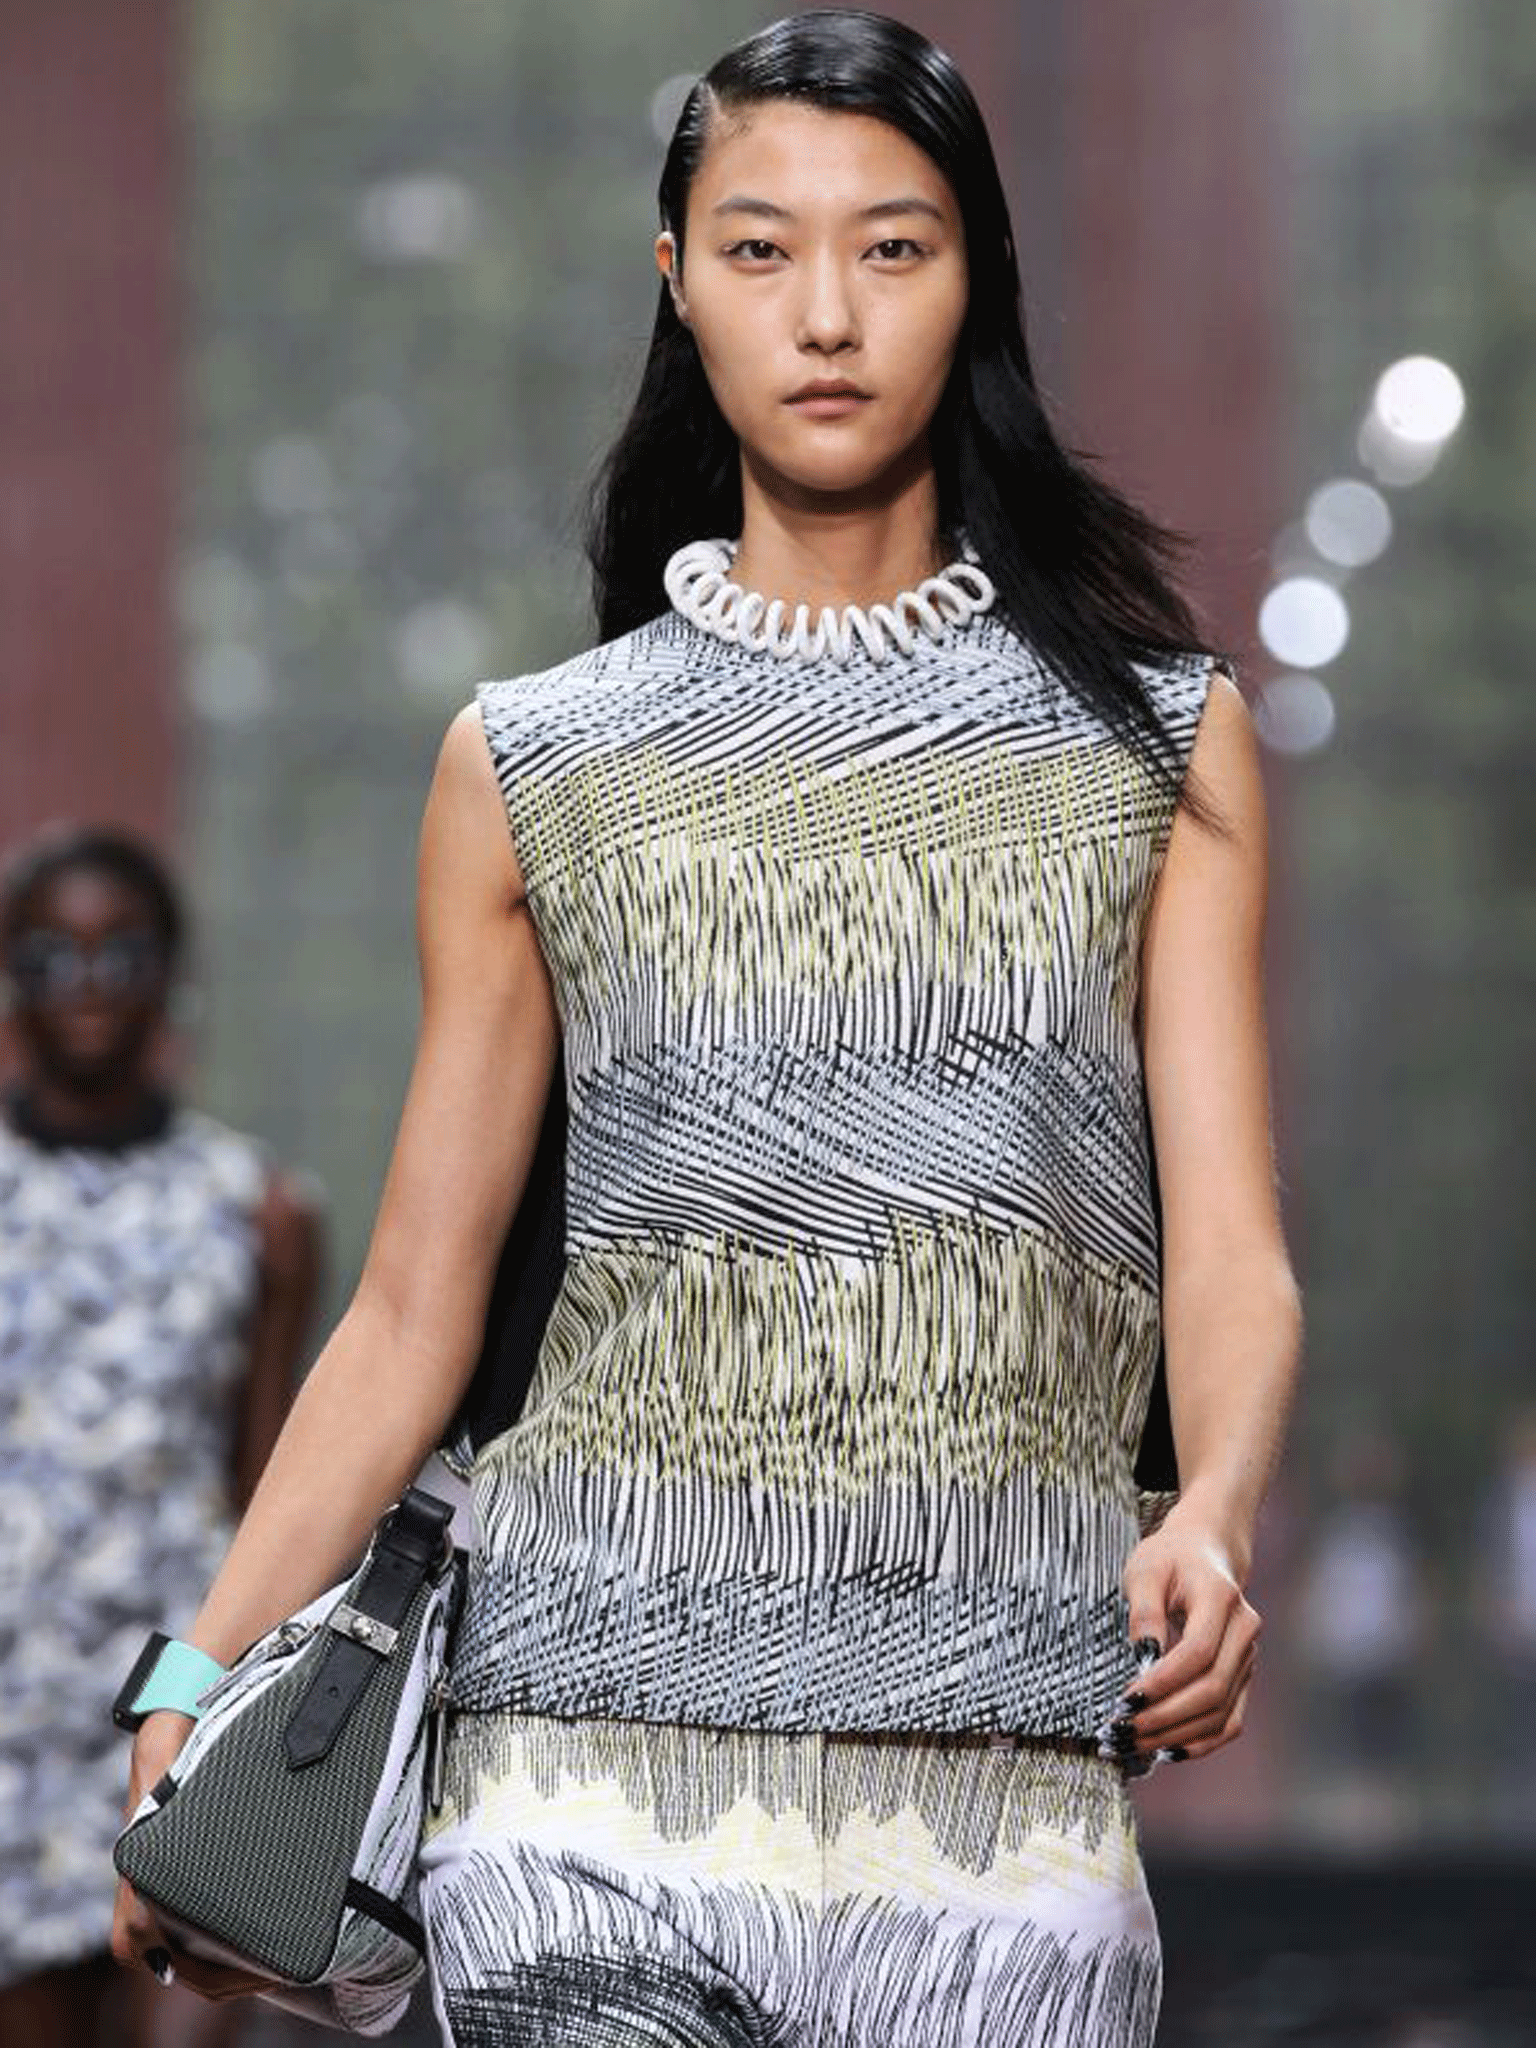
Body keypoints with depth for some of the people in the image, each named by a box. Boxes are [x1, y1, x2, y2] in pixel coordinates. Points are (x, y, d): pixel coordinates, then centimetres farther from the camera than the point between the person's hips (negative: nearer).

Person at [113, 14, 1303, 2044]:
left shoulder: (1154, 746, 10)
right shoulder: (532, 769, 10)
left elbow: (1230, 1253, 2)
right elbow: (413, 1310, 10)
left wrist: (1213, 1524, -20)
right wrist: (205, 1681, -2)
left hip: (1002, 1779, 0)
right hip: (605, 1744, 0)